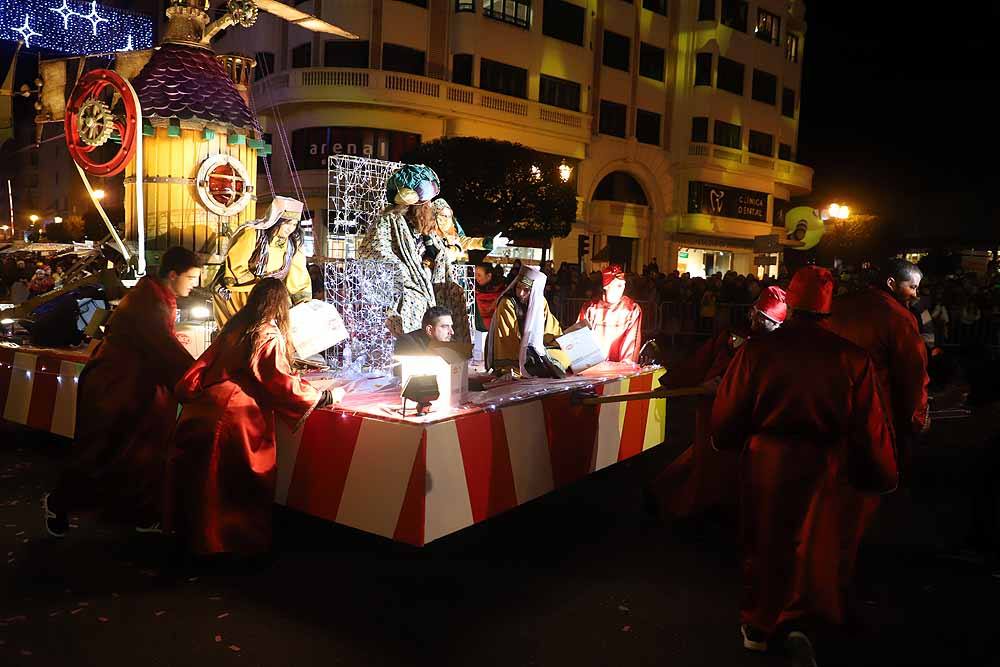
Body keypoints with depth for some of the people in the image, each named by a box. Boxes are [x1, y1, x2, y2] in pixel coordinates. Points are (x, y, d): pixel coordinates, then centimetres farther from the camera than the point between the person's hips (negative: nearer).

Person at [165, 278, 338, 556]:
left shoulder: (234, 327, 11)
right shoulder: (269, 336, -9)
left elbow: (206, 363, 17)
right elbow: (284, 384, -11)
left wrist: (188, 393, 29)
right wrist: (325, 396, -1)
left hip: (201, 409, 8)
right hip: (230, 418, -8)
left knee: (198, 480, 20)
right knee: (236, 490, 7)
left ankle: (187, 532, 35)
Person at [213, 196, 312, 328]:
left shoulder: (292, 243, -1)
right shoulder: (252, 234, -18)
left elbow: (298, 276, -3)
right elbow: (236, 267, -17)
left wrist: (305, 304, -13)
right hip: (235, 291, -5)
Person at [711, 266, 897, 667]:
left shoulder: (757, 349, -11)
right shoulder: (852, 358, -10)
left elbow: (727, 414, -6)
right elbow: (872, 428, -6)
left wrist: (727, 441, 16)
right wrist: (883, 476, 10)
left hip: (765, 462, 1)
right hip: (824, 468, 0)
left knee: (764, 542, 17)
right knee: (818, 548, 15)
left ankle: (758, 626, 31)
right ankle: (801, 624, -1)